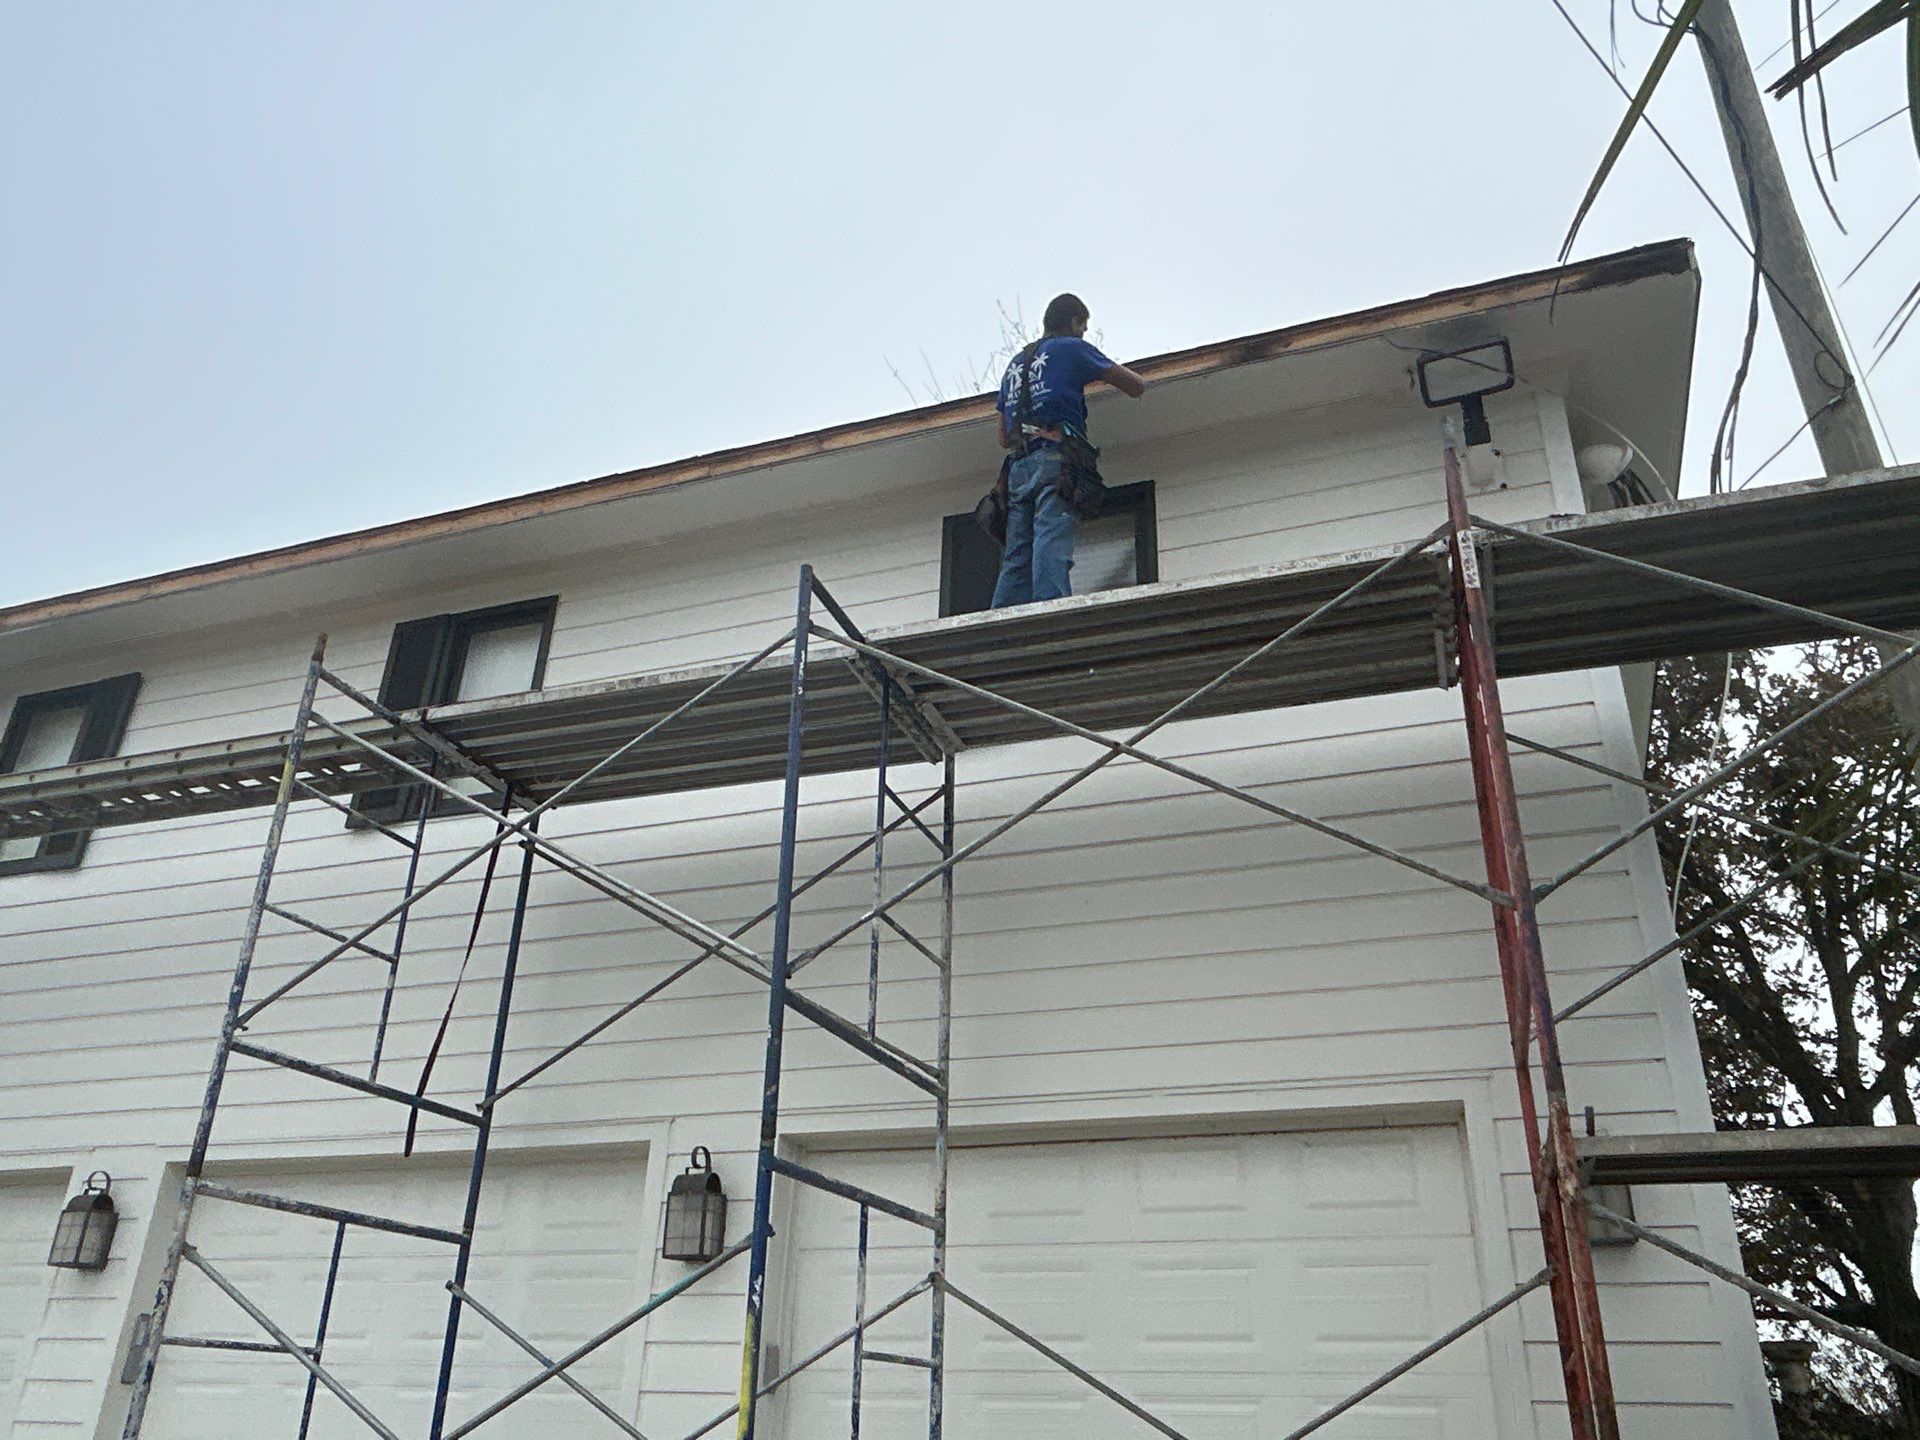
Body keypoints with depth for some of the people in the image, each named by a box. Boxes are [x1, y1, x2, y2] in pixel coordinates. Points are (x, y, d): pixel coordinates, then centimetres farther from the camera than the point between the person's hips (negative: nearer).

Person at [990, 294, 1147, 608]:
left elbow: (1004, 439, 30)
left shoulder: (1015, 364, 29)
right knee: (1052, 547, -20)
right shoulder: (1072, 348, 11)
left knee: (1015, 560, -1)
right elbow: (1137, 387, 13)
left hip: (1018, 469, 6)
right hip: (1055, 460, -6)